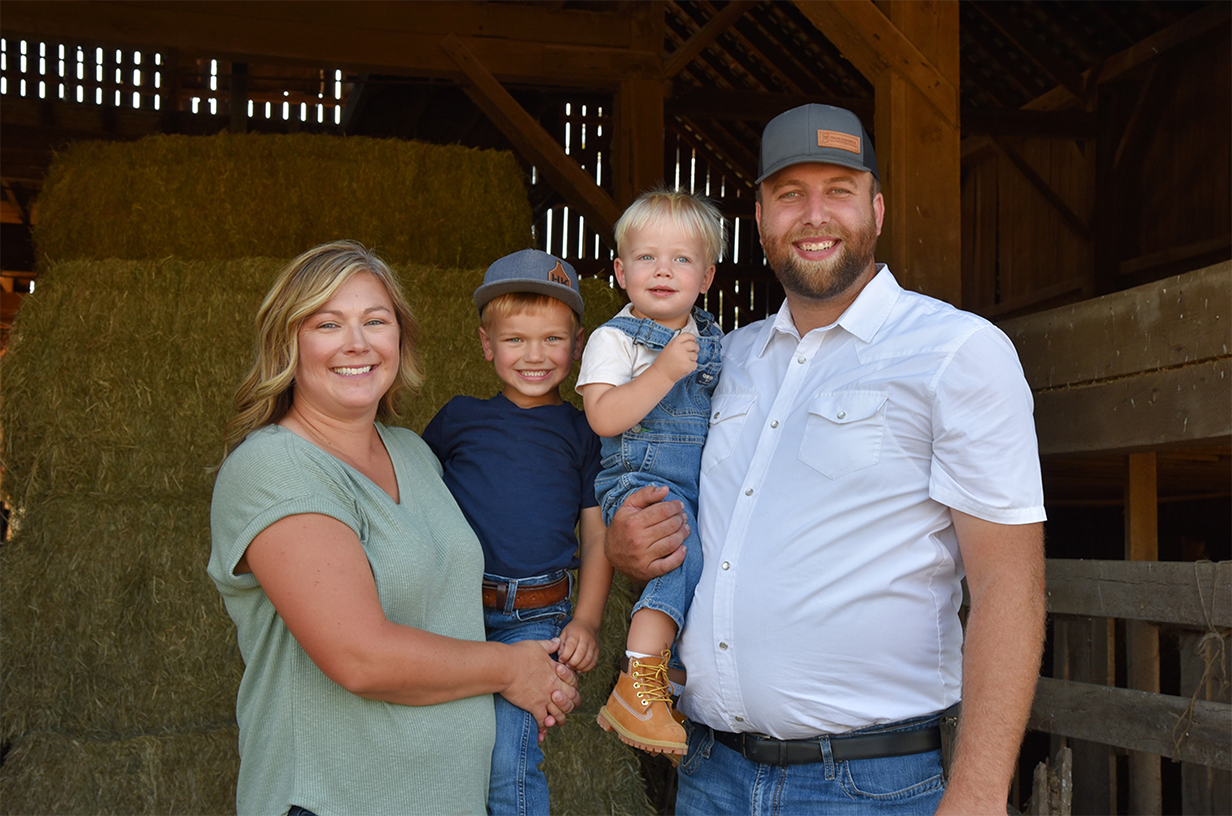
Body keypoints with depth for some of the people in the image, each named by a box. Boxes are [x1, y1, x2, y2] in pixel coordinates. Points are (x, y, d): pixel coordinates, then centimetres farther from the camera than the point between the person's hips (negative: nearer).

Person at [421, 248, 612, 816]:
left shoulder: (582, 433, 6)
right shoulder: (458, 418, 9)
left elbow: (598, 535, 6)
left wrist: (586, 620, -5)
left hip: (535, 616, -2)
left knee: (508, 766, -13)